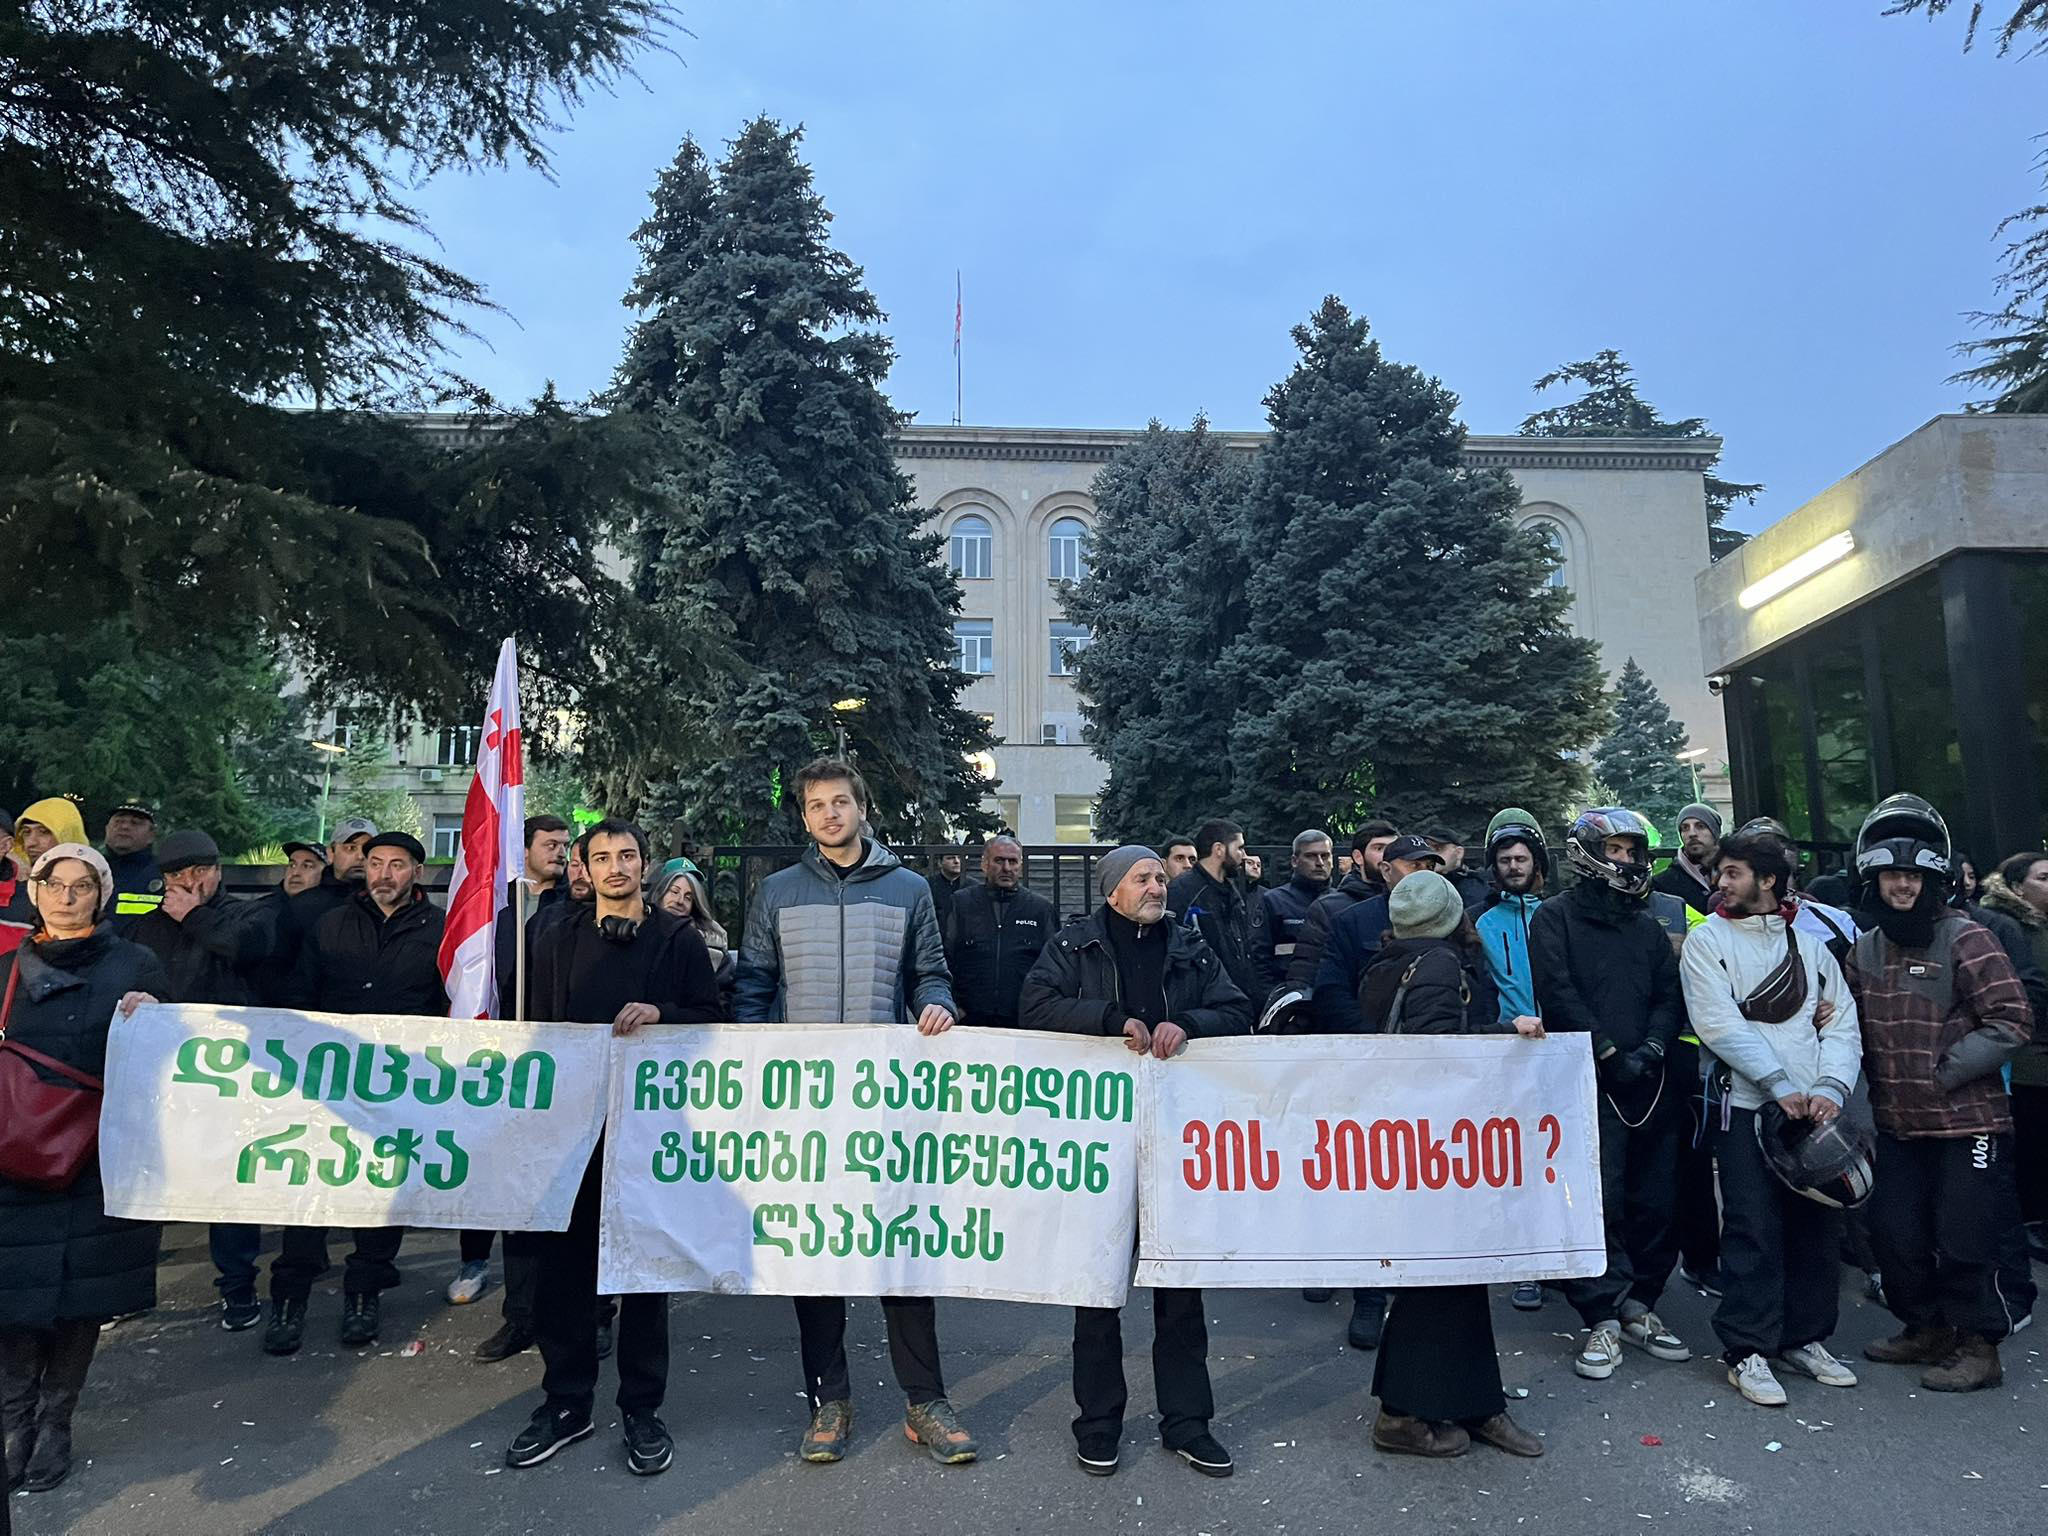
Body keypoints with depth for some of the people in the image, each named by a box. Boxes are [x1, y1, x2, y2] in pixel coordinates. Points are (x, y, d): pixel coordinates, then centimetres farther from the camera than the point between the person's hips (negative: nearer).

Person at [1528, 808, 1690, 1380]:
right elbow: (1558, 995, -8)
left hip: (1650, 1084, 5)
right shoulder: (1555, 918, 2)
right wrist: (1608, 1053, -13)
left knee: (1654, 1204, 8)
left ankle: (1638, 1307, 21)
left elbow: (1670, 995, 12)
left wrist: (1651, 1048, -6)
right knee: (1599, 1204, -9)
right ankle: (1603, 1319, -1)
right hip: (1588, 1083, -5)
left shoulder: (1647, 927, 19)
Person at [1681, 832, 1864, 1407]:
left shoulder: (1812, 946, 13)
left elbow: (1844, 1025, 6)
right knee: (1753, 1232, -4)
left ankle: (1806, 1338, 25)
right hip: (1748, 1108, -4)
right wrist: (1782, 1086, -15)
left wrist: (1831, 1088, -11)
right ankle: (1747, 1350, 5)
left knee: (1817, 1227, 10)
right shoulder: (1707, 941, 1)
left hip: (1817, 1109, 4)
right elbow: (1720, 1025, -10)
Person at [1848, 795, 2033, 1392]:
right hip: (1898, 1124, 6)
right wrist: (1878, 1076, 4)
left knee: (1963, 1240, 1)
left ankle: (1977, 1346, 20)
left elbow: (2011, 1019, -15)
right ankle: (1926, 1329, 31)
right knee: (1895, 1233, 12)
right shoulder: (1865, 948, 8)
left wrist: (1944, 1070, -16)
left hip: (1967, 1121, -6)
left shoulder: (1965, 939, -11)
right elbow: (1859, 1025, 19)